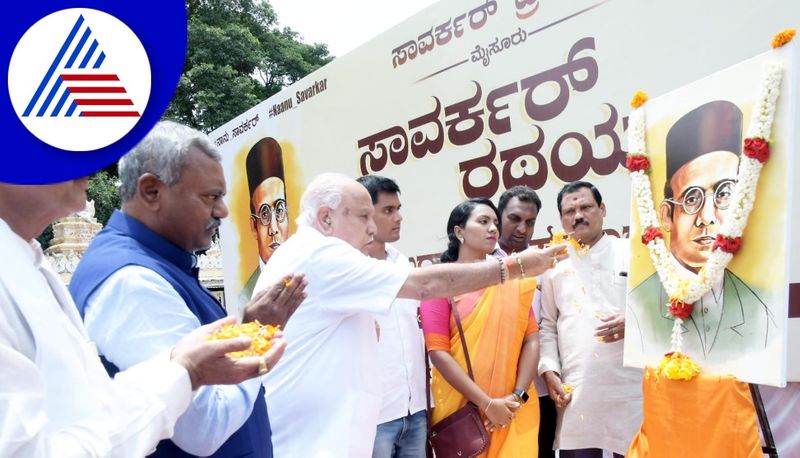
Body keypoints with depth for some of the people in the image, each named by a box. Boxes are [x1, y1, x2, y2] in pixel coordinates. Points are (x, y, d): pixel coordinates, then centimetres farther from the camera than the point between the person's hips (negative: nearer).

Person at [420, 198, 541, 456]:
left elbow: (531, 339, 2)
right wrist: (486, 403, -14)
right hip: (462, 409, -3)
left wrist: (518, 395, -9)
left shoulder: (513, 280, 6)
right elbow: (438, 352, -11)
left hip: (514, 410, 3)